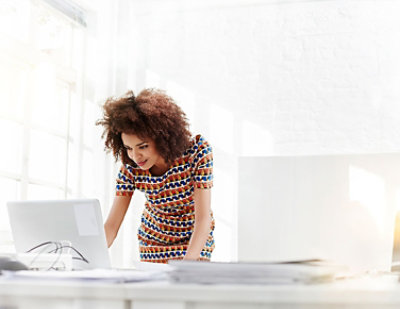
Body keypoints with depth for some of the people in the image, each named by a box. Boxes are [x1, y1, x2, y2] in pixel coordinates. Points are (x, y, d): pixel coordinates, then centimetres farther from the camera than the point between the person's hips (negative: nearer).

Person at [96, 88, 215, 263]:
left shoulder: (197, 150, -28)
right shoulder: (131, 169, -21)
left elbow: (203, 219, -30)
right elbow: (111, 226, -21)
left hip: (196, 239, -2)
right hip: (153, 241, 2)